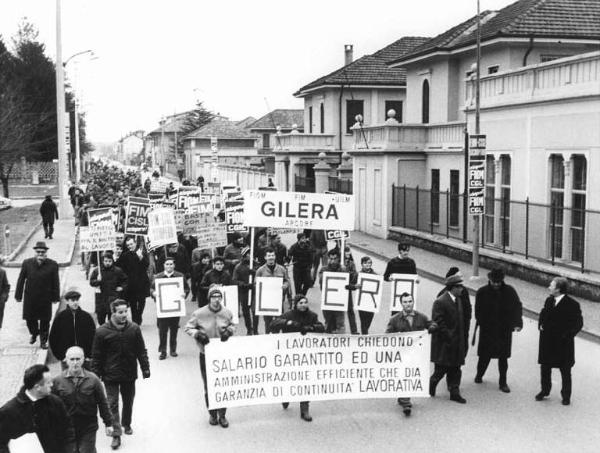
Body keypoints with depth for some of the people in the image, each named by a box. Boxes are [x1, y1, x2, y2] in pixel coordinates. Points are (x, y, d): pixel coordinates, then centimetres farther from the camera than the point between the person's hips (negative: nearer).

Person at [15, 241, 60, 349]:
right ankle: (34, 334, 39)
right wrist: (18, 295, 1)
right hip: (30, 298, 1)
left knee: (45, 321, 5)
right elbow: (21, 280, 2)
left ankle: (43, 341, 21)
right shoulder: (27, 263, -3)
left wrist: (55, 297, -2)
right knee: (30, 319, 11)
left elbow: (55, 283, -2)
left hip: (45, 299, -1)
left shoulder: (52, 265, -6)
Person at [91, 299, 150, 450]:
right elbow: (96, 356, -6)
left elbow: (141, 351, 2)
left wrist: (145, 368, 3)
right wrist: (96, 374, -4)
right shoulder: (102, 331, -13)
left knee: (128, 402, 18)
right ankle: (116, 435, 5)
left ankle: (126, 424, 41)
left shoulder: (134, 328, -7)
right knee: (113, 404, -1)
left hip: (129, 374, 3)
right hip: (111, 375, -3)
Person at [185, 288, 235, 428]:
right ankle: (212, 414, 27)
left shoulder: (227, 313, -4)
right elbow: (188, 328, -1)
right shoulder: (199, 314, -10)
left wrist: (229, 330, -9)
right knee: (208, 386, 9)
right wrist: (197, 334, -18)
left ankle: (222, 415, 20)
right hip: (206, 355, -1)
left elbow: (233, 326, 13)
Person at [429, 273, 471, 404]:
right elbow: (439, 324, -19)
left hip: (457, 343, 8)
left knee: (455, 370, 10)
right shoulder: (440, 302, -16)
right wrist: (450, 338, -18)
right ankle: (431, 386, 23)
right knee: (441, 369, 1)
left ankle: (454, 393, 16)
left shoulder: (459, 300, 10)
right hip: (444, 344, -7)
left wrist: (463, 338, 12)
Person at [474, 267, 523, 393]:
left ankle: (503, 383, 18)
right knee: (485, 355, 8)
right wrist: (483, 324, -15)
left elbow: (517, 307, -1)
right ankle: (479, 375, 33)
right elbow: (478, 312, -4)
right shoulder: (482, 292, -7)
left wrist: (518, 323, -13)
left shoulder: (509, 291, -4)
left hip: (505, 331, 1)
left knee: (503, 357, 7)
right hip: (487, 331, -1)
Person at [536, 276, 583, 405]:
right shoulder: (549, 300, 3)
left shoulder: (572, 304, -16)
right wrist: (540, 325, 1)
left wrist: (567, 335, -16)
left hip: (563, 343, -5)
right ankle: (544, 391, 33)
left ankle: (566, 396, 24)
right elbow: (543, 314, 18)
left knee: (565, 371, 10)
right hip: (547, 342, 5)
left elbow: (578, 323, -11)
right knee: (545, 368, 15)